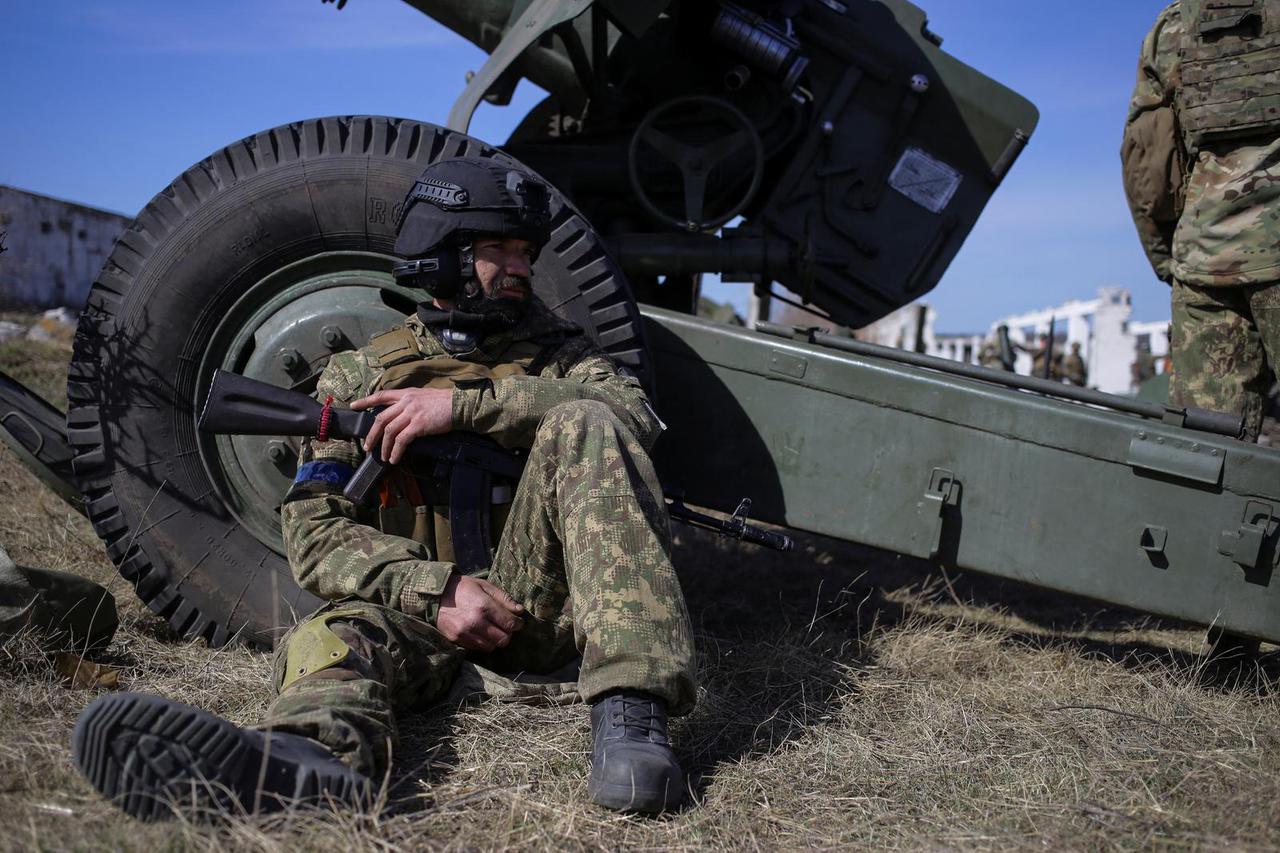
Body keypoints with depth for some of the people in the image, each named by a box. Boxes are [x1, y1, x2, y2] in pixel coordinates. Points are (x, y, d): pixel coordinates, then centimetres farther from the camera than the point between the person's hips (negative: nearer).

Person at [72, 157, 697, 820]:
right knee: (338, 635, -31)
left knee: (583, 425, -23)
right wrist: (435, 589, -18)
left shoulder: (554, 348, 14)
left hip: (540, 600, 0)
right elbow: (313, 529, 1)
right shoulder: (360, 375, 12)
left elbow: (634, 414, -9)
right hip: (421, 605, 0)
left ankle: (630, 708, -39)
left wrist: (465, 404, -18)